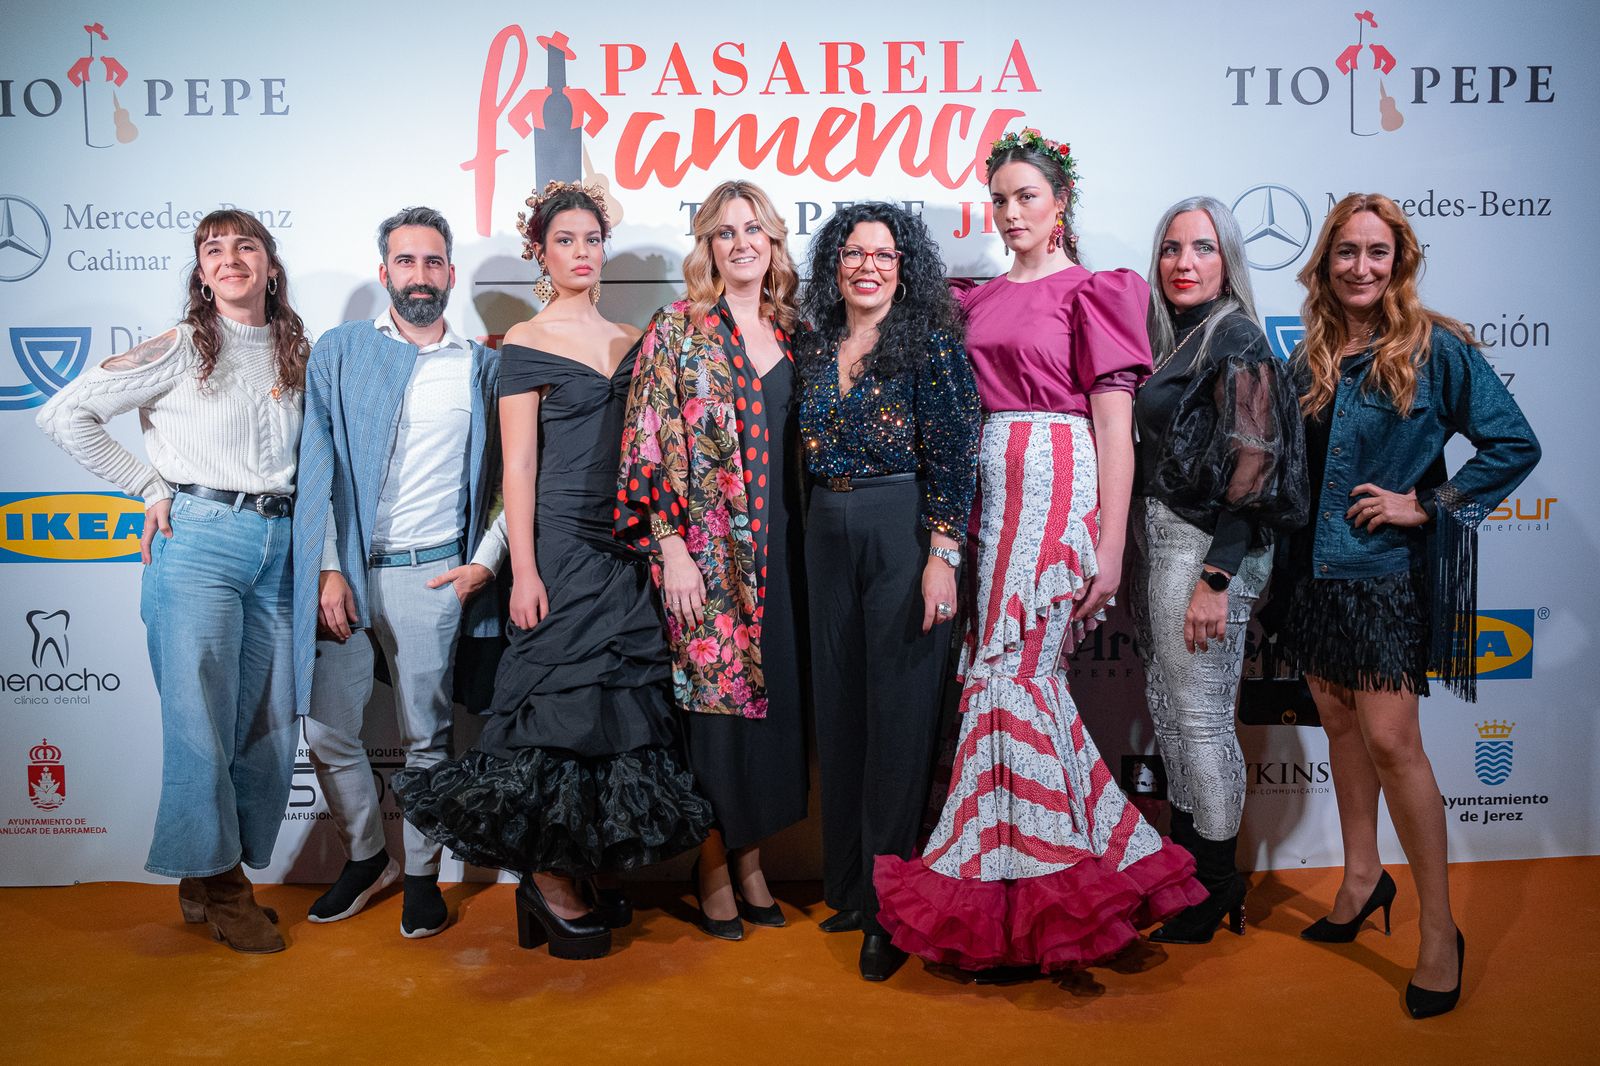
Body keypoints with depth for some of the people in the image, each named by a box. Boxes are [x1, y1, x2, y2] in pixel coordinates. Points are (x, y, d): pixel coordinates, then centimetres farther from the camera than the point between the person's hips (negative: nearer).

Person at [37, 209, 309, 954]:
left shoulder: (297, 354, 13)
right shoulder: (181, 349, 0)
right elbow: (64, 415, -1)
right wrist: (153, 489, -2)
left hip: (278, 548, 5)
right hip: (198, 540, -5)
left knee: (269, 725, 6)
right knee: (202, 719, -3)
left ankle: (217, 878, 21)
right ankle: (215, 881, 13)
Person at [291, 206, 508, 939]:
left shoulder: (483, 367, 7)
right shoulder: (338, 352, 7)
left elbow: (507, 477, 8)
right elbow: (318, 466, 1)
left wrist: (485, 559, -4)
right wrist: (328, 568, -7)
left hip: (433, 574, -1)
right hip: (345, 569, 1)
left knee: (426, 735, 6)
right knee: (327, 729, 6)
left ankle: (422, 874, 23)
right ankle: (366, 856, 29)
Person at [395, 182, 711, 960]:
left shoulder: (629, 341, 14)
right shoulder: (526, 343, -1)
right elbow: (519, 465, -6)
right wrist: (523, 570, -12)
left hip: (627, 547, 6)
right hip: (561, 544, -6)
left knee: (619, 705, 6)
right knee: (563, 701, -4)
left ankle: (584, 873, 18)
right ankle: (550, 882, 9)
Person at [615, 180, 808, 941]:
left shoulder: (788, 334, 13)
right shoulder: (678, 329, -2)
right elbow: (651, 442, -8)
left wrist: (799, 542, 11)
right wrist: (670, 544, -14)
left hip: (777, 549, 5)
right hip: (706, 552, -5)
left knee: (769, 699, 9)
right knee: (712, 699, 0)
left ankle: (750, 858, 25)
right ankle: (713, 870, 17)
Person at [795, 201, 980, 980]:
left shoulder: (930, 342, -3)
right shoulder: (816, 348, 12)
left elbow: (954, 456, -10)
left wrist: (942, 555, -17)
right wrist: (804, 542, 12)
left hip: (904, 534, -6)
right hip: (827, 536, 6)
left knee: (898, 713, -2)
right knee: (838, 710, 10)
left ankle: (891, 904, 8)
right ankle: (849, 886, 24)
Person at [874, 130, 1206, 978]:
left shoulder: (1090, 293, 0)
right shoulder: (981, 301, 19)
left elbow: (1115, 427, -6)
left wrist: (1111, 548, -12)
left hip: (1057, 487, -6)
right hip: (986, 485, 6)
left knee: (1007, 668, -8)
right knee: (1021, 670, 6)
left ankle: (1003, 886, 4)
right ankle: (1058, 872, 20)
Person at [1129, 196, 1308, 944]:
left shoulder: (1236, 341, -11)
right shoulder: (1171, 338, 13)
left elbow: (1252, 466, -17)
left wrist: (1214, 579, -20)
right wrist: (1141, 558, 9)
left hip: (1208, 545, -9)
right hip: (1160, 542, 9)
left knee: (1201, 717, -1)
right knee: (1168, 708, 16)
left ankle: (1218, 887, 14)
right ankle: (1185, 858, 31)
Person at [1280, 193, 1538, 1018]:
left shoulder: (1437, 347, -7)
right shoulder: (1309, 358, 7)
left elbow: (1514, 445, -7)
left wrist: (1427, 505, -12)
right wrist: (1282, 552, 6)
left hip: (1389, 574, -5)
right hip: (1315, 570, 5)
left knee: (1390, 741, -7)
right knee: (1340, 725, 13)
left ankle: (1440, 931, 7)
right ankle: (1362, 877, 30)